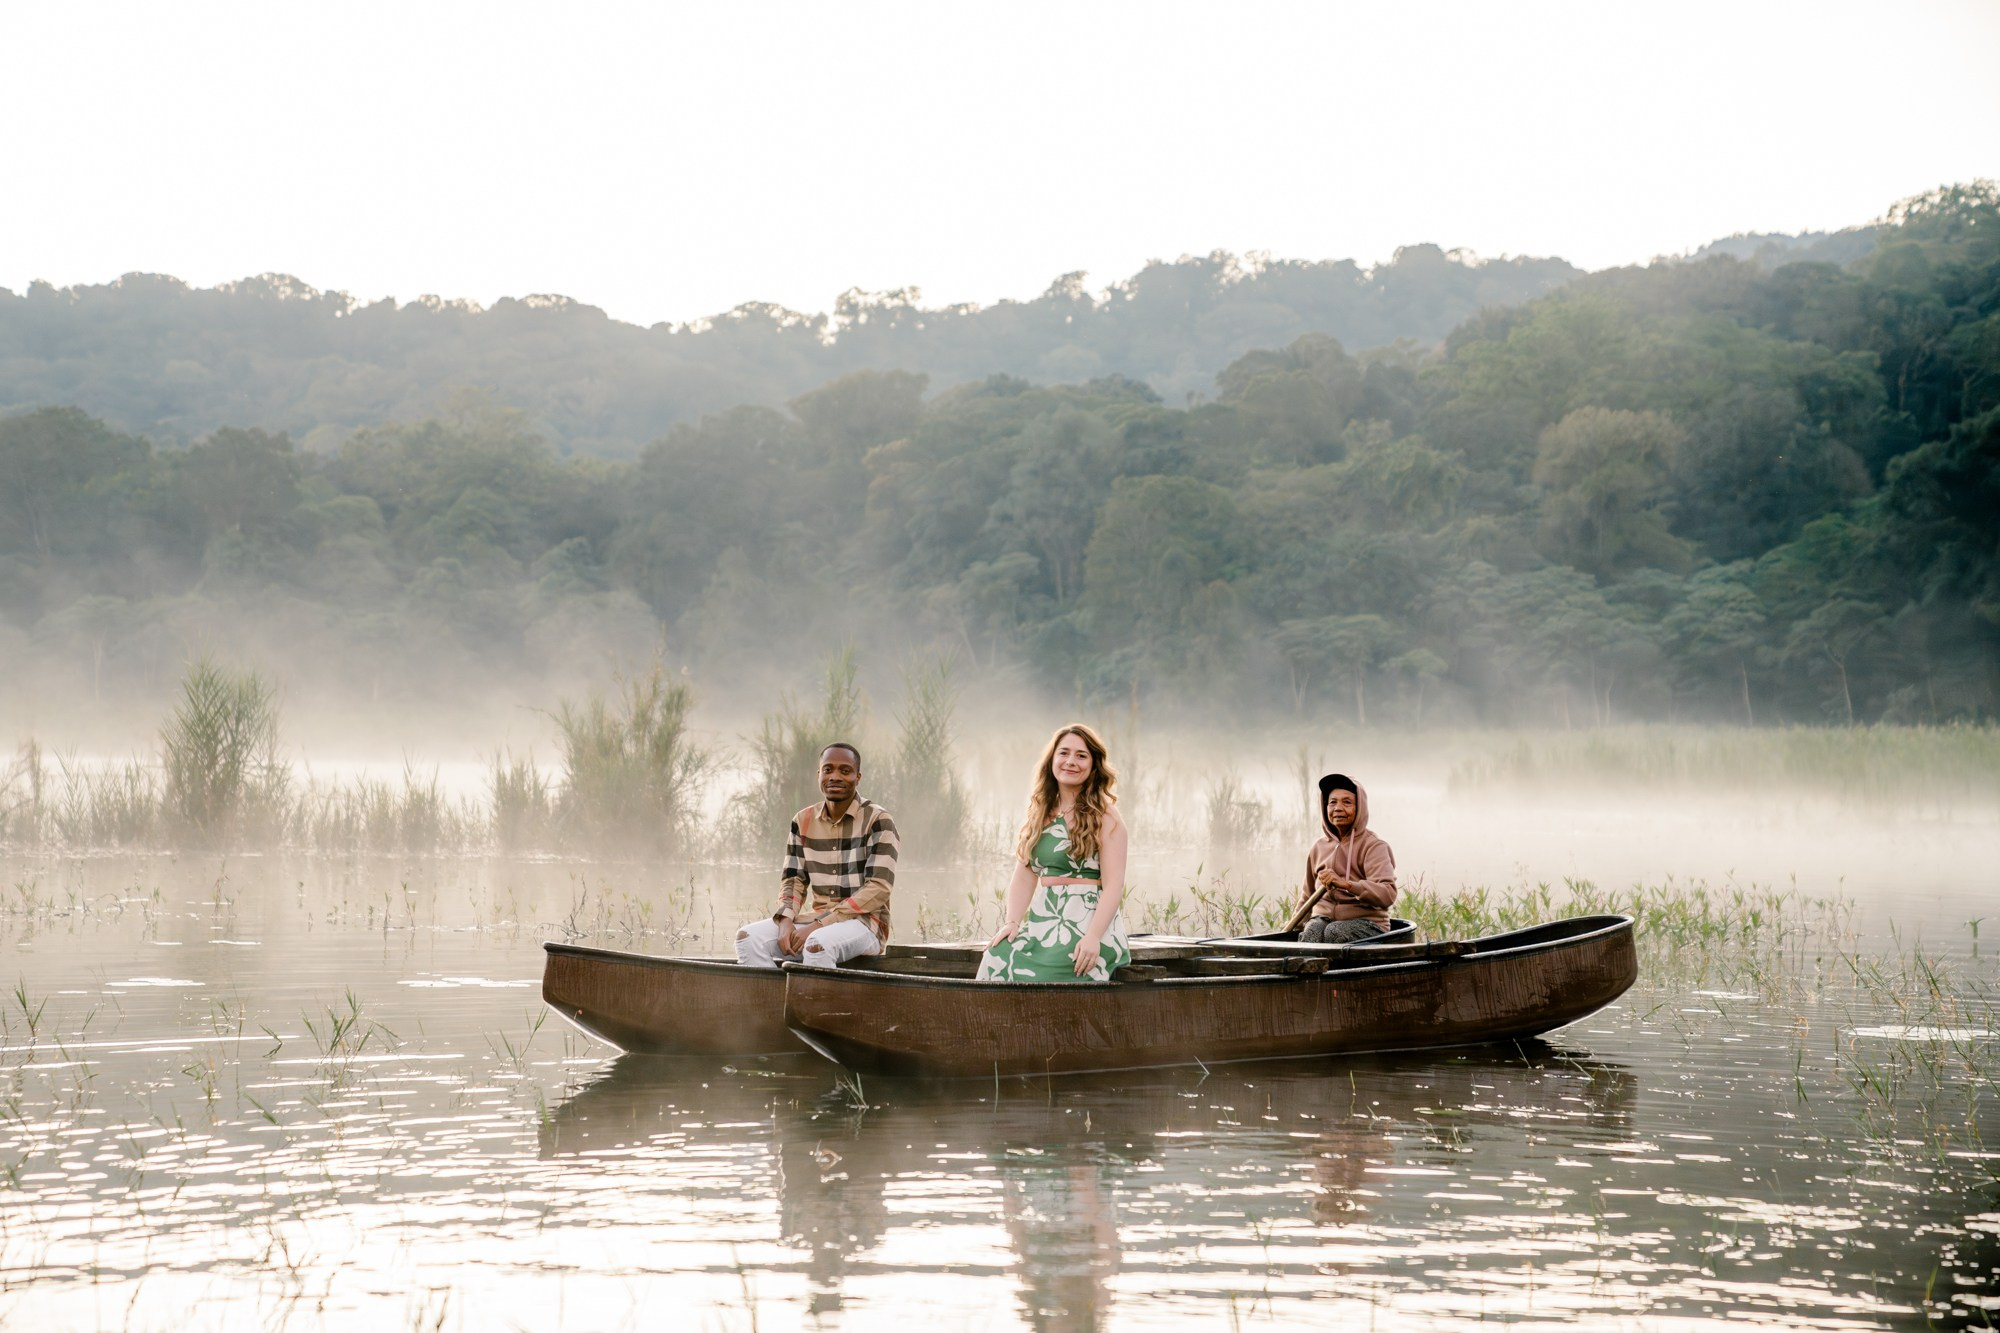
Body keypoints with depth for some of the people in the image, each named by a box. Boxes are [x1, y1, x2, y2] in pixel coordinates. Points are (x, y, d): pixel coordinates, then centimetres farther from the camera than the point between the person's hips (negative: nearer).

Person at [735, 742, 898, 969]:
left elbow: (878, 889, -14)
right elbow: (793, 880, 10)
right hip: (814, 921, 6)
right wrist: (786, 922, -13)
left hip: (863, 922, -6)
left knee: (818, 944, -37)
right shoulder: (803, 822, 10)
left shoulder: (877, 821, -7)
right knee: (749, 937, -17)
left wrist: (818, 925, -19)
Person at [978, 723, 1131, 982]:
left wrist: (1093, 937, -20)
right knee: (997, 959, -23)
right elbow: (1025, 875, 13)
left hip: (1087, 922, -5)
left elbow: (1113, 884, -8)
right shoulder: (1040, 814, 19)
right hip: (1043, 922, 5)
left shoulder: (1104, 817, 1)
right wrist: (1012, 922, -4)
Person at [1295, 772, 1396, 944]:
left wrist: (1344, 883, -33)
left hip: (1366, 922, -4)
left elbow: (1388, 894, -21)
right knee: (1311, 932, -33)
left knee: (1334, 931, -37)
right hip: (1324, 918, 4)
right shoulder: (1319, 848, 14)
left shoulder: (1373, 847, -4)